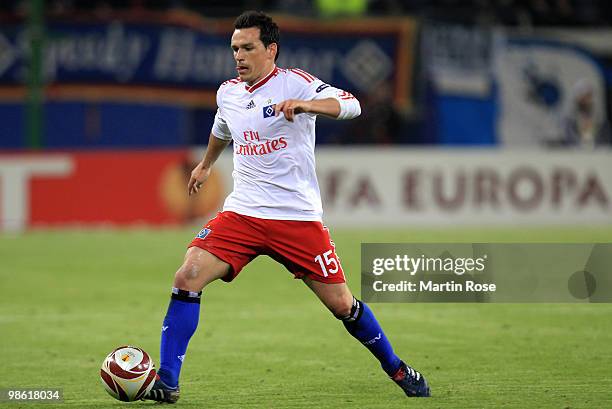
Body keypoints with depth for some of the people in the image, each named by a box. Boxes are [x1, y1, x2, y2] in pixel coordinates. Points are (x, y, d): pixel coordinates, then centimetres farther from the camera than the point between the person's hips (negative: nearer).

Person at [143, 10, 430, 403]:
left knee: (342, 304, 1)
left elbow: (351, 105, -24)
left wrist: (303, 105, -40)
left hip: (298, 216, -4)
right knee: (187, 277, -16)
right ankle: (167, 382, -13)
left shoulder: (294, 82, -8)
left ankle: (396, 368, 25)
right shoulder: (227, 92, 9)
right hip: (242, 212, 4)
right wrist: (206, 165, 49)